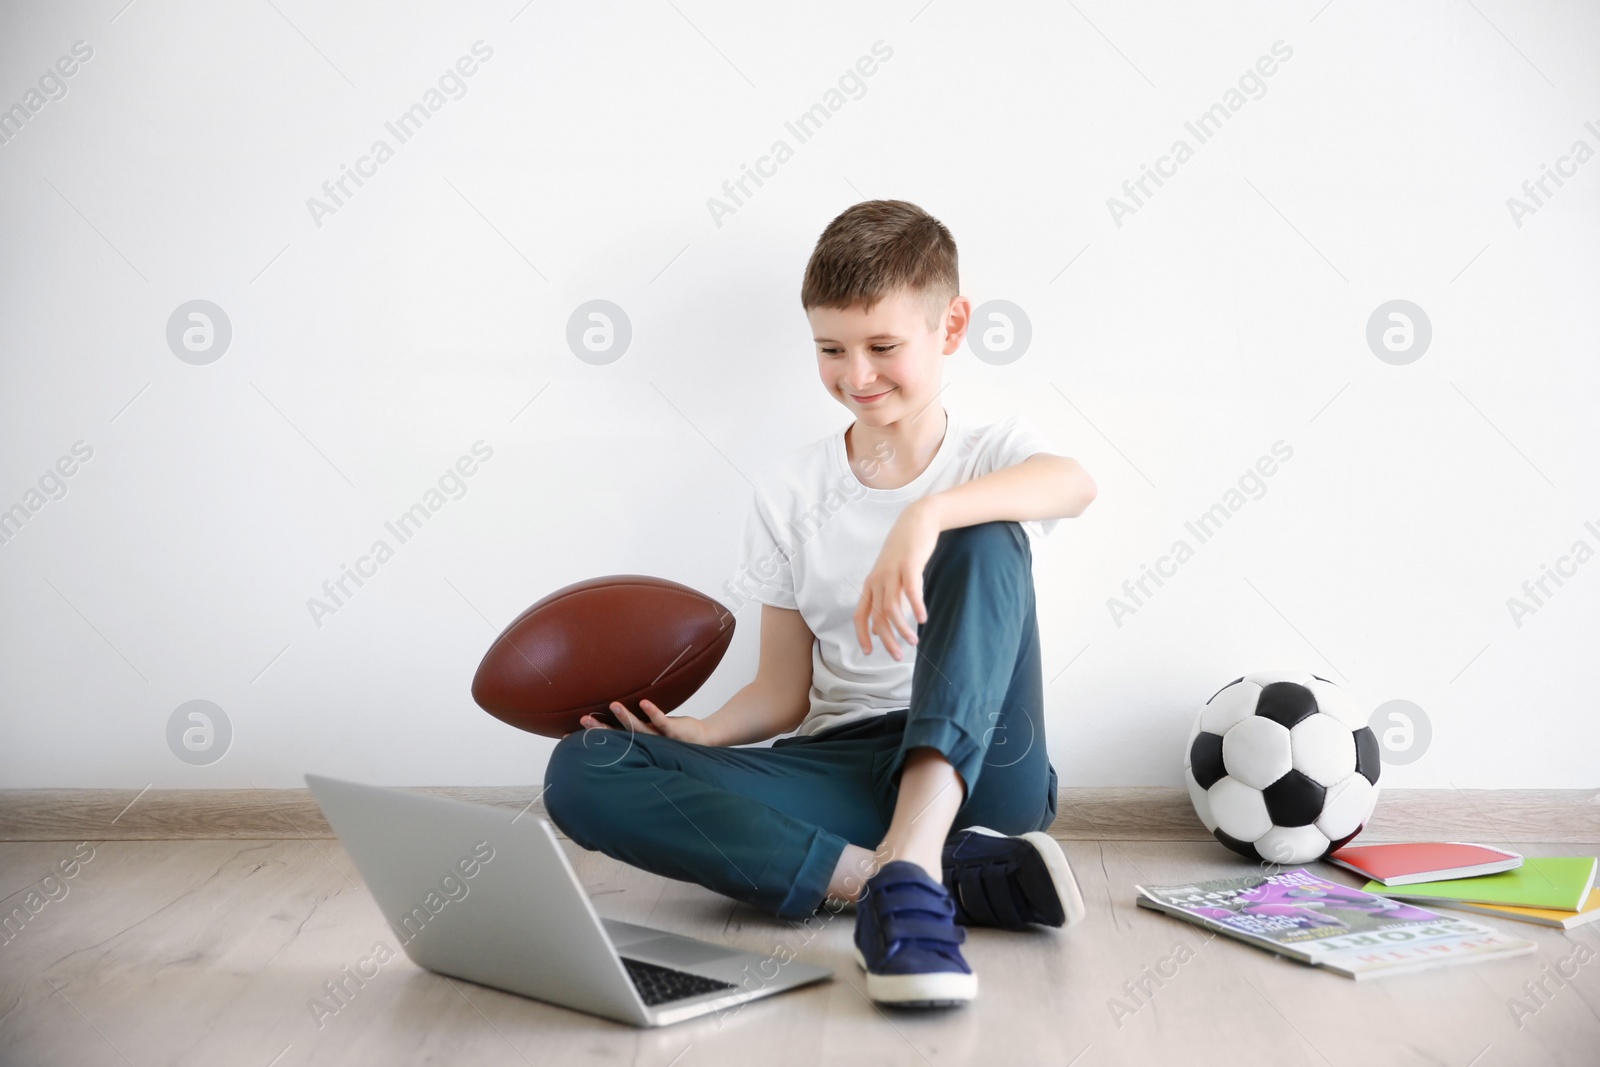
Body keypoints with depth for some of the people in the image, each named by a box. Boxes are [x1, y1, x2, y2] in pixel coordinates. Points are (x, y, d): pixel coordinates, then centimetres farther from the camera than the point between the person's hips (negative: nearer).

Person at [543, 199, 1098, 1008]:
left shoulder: (994, 452, 4)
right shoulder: (789, 492, 10)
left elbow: (1073, 484, -23)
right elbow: (785, 690, 9)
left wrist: (926, 514, -40)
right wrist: (703, 731, -12)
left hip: (974, 766, -2)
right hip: (841, 770, 3)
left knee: (985, 538, -24)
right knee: (583, 769, -20)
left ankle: (908, 861, -38)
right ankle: (956, 877, -30)